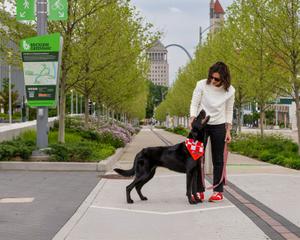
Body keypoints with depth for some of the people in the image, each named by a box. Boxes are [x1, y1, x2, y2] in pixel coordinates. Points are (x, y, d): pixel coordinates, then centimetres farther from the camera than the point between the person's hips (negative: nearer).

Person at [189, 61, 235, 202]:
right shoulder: (202, 85, -13)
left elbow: (229, 111, 1)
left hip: (219, 126, 0)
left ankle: (218, 191, 11)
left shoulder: (229, 90, -9)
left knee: (218, 160, 4)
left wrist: (228, 131, -2)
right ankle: (199, 191, 6)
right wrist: (192, 119, -22)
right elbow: (194, 104, -7)